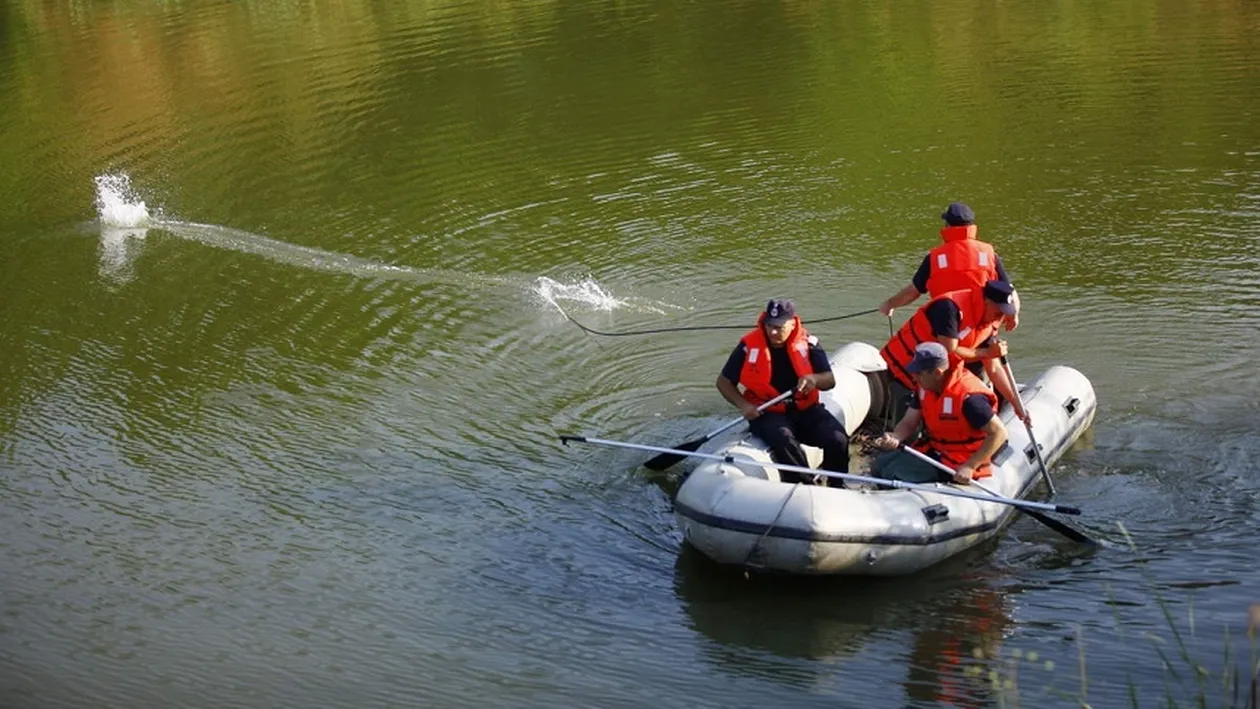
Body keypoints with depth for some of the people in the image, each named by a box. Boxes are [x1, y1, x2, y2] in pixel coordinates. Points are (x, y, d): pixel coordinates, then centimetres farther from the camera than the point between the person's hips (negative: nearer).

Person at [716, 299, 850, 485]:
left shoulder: (807, 343, -1)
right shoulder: (749, 346, -6)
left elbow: (830, 381, 1)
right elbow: (724, 382, 3)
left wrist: (814, 379, -23)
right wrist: (743, 405, -14)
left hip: (805, 409, 3)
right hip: (767, 413, -3)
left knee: (838, 438, -22)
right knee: (784, 440, -36)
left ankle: (836, 486, 1)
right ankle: (811, 484, -20)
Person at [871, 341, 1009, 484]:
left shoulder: (968, 397, -28)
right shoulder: (925, 387, -1)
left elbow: (999, 433, -25)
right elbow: (909, 422, 5)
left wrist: (970, 467, -28)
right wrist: (895, 438, -19)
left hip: (956, 463, -8)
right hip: (931, 450, 8)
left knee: (894, 473, -20)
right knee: (879, 466, 2)